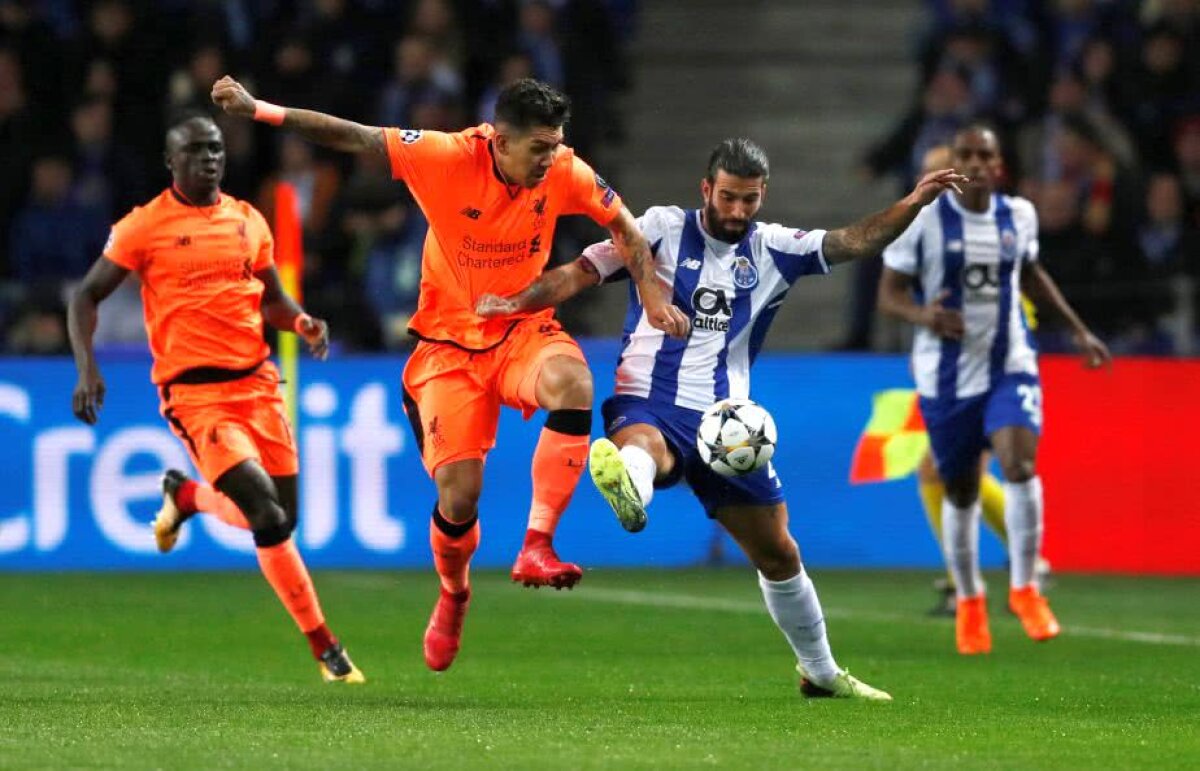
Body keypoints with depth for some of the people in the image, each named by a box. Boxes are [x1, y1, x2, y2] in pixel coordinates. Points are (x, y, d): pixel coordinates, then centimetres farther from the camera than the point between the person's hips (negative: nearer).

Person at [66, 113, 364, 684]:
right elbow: (86, 298, 1)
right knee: (268, 518, -18)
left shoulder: (248, 221, 12)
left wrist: (302, 322, 1)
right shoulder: (144, 226, -2)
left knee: (280, 520, 4)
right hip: (195, 394, -5)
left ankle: (187, 496, 30)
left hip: (257, 381, 5)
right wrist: (87, 369, -13)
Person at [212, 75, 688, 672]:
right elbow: (351, 137, -16)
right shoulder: (447, 158, -20)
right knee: (458, 497, -9)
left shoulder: (565, 174, -11)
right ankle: (453, 596, 26)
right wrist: (260, 110, -22)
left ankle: (536, 547, -30)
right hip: (449, 346, -2)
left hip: (523, 331, 2)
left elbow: (622, 225, 7)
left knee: (572, 383, -35)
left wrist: (652, 298, -5)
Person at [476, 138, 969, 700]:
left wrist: (913, 204, -13)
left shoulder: (772, 249, 11)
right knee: (641, 444, -42)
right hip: (649, 407, -4)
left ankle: (821, 672, 28)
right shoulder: (663, 228, 1)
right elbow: (581, 273, -3)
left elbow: (856, 242, 2)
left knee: (778, 553, 10)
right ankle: (627, 491, -79)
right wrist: (516, 303, -18)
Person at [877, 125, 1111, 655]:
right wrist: (922, 314, -28)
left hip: (1010, 366, 1)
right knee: (960, 492, 8)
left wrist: (1078, 330, 22)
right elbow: (889, 293, -6)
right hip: (947, 373, -1)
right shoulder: (923, 220, -9)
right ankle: (969, 601, 30)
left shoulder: (1019, 215, 2)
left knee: (1020, 462, -22)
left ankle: (1023, 588, -7)